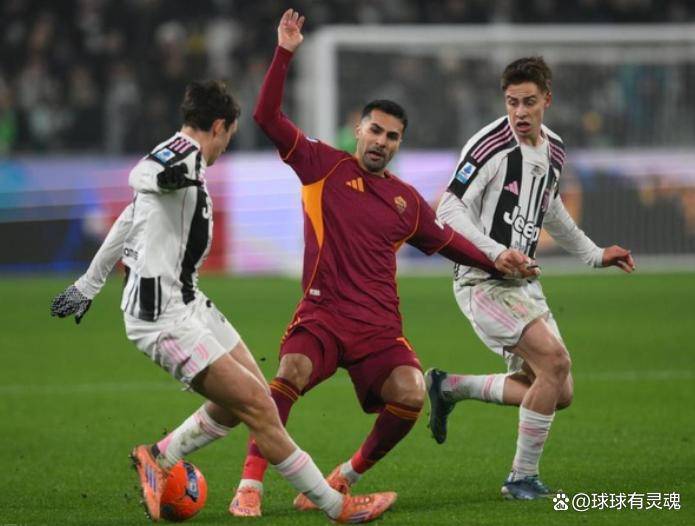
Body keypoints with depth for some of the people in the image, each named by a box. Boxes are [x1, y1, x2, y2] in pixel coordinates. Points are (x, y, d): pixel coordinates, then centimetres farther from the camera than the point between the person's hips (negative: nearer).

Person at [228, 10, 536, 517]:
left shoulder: (407, 200, 16)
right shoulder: (324, 166, 5)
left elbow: (446, 240, 30)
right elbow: (268, 116, -2)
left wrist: (496, 262, 18)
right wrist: (284, 54, -9)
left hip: (379, 326, 3)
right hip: (323, 314, -3)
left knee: (409, 394, -21)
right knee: (290, 374, -31)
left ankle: (347, 476, 3)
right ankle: (250, 485, -24)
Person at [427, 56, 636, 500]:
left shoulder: (553, 150, 9)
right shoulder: (490, 146, -16)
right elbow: (449, 212, -20)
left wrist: (594, 254, 31)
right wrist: (498, 254, -31)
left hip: (523, 284, 8)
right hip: (483, 282, -8)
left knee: (559, 394, 5)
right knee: (554, 359, -23)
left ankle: (450, 387, 21)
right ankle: (523, 478, -10)